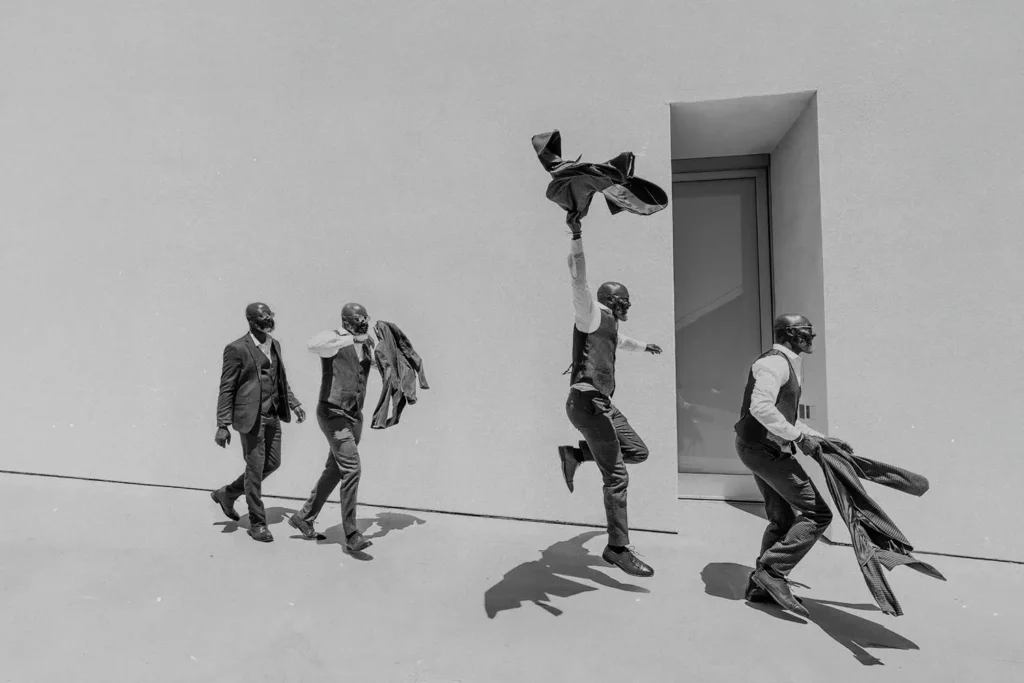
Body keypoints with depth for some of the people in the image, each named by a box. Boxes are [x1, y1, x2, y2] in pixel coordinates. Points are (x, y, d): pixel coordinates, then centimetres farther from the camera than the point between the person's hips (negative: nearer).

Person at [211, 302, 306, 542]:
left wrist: (294, 404, 10)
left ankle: (227, 494, 37)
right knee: (255, 468, 2)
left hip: (272, 415, 8)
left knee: (272, 463, 14)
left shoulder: (275, 345, 11)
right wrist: (223, 425, -11)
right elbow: (226, 389, -9)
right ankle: (257, 523, 18)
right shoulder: (237, 349, -10)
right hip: (250, 416, -7)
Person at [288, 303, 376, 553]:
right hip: (333, 414, -8)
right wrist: (352, 338, -36)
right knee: (352, 469, -14)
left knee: (334, 471, 17)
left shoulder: (368, 343, 7)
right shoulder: (333, 338, -15)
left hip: (354, 416, 8)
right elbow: (313, 345, -38)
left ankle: (304, 517, 35)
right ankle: (351, 534, -3)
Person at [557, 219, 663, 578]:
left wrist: (645, 346, 64)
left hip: (603, 403, 10)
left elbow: (621, 341, 47)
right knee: (616, 476, -7)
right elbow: (579, 278, -19)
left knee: (637, 451, 10)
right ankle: (618, 548, 4)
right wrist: (576, 236, -30)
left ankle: (574, 454, 16)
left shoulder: (609, 324, 24)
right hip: (587, 401, -10)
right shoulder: (591, 313, -3)